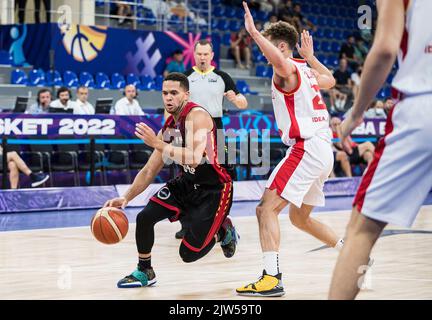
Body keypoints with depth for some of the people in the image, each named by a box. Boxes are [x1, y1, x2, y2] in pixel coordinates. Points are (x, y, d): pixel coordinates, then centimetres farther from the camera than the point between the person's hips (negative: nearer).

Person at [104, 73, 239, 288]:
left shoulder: (197, 116, -22)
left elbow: (194, 157, -36)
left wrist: (158, 144, -37)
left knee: (189, 253, -7)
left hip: (214, 189, -7)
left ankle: (223, 230, 22)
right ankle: (144, 272, 13)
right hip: (188, 183, 7)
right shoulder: (168, 128, 3)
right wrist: (126, 198, -3)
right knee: (145, 217, -8)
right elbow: (149, 171, 8)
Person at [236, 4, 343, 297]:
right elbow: (331, 80, 39)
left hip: (306, 149, -10)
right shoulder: (305, 71, 18)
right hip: (323, 151, 10)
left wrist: (254, 33, -33)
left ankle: (272, 278, -24)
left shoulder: (288, 70, -8)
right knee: (300, 218, 23)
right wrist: (310, 56, 44)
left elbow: (280, 61, -35)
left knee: (267, 208, -14)